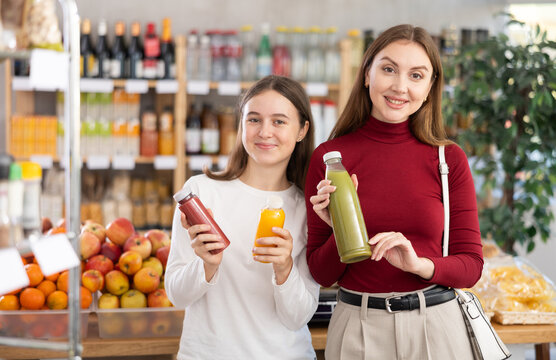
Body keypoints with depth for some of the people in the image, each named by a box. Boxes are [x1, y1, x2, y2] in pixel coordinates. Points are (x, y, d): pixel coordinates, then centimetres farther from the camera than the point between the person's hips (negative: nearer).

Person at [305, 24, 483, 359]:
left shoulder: (449, 159, -3)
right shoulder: (329, 157, -4)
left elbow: (471, 265, -1)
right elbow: (321, 274, 1)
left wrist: (420, 264, -19)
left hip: (435, 328, 0)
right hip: (357, 329, 0)